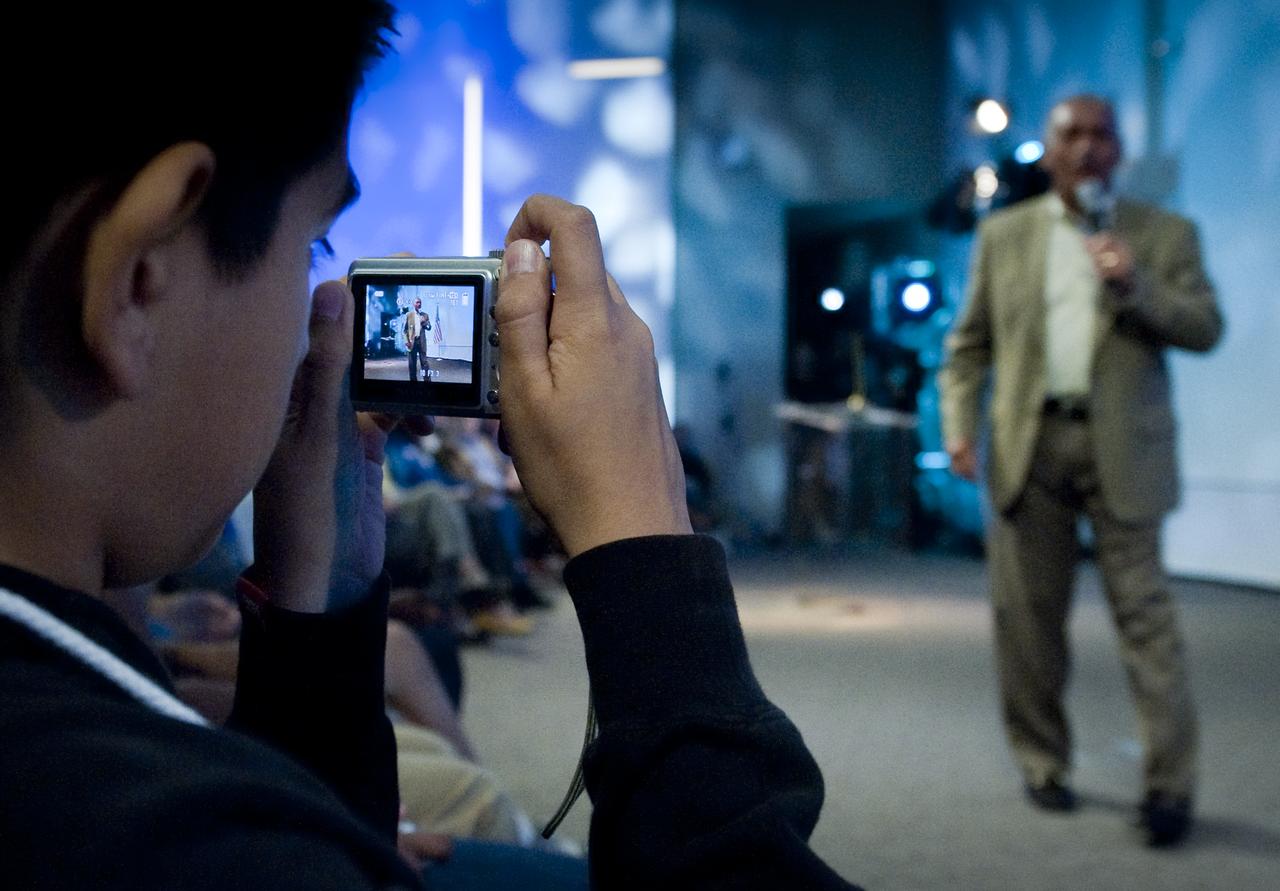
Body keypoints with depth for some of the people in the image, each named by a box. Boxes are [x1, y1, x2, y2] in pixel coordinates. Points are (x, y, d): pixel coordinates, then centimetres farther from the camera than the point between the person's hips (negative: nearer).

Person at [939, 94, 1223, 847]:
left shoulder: (1165, 234, 9)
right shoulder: (1004, 234, 12)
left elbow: (1206, 328, 0)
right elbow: (970, 342, 12)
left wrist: (1136, 286, -15)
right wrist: (960, 423, -1)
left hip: (1123, 449, -2)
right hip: (1030, 445, 2)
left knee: (1144, 609, -6)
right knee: (1029, 614, 5)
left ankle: (1171, 784, -2)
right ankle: (1043, 765, 17)